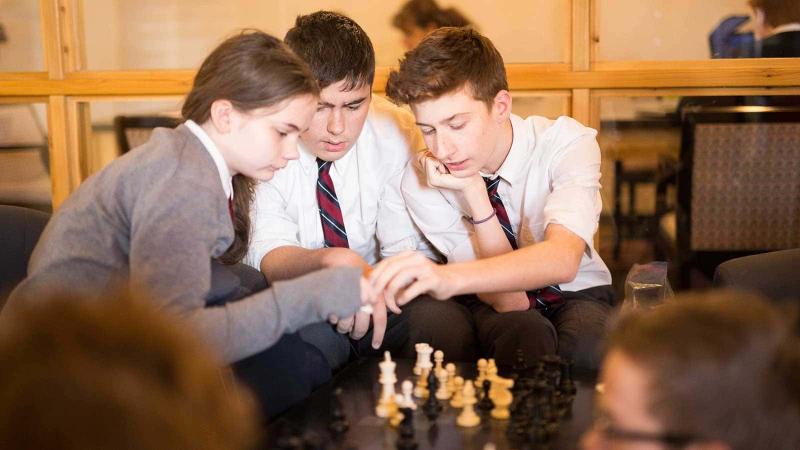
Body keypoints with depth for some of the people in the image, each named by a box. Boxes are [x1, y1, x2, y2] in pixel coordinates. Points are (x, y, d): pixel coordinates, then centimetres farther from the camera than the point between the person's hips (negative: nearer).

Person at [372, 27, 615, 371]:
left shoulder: (567, 143, -22)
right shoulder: (421, 182, -18)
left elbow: (564, 259, -41)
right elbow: (508, 302, -22)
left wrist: (450, 277, -57)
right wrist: (475, 197, -33)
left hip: (575, 295, 0)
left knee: (587, 344, -35)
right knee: (523, 333, -36)